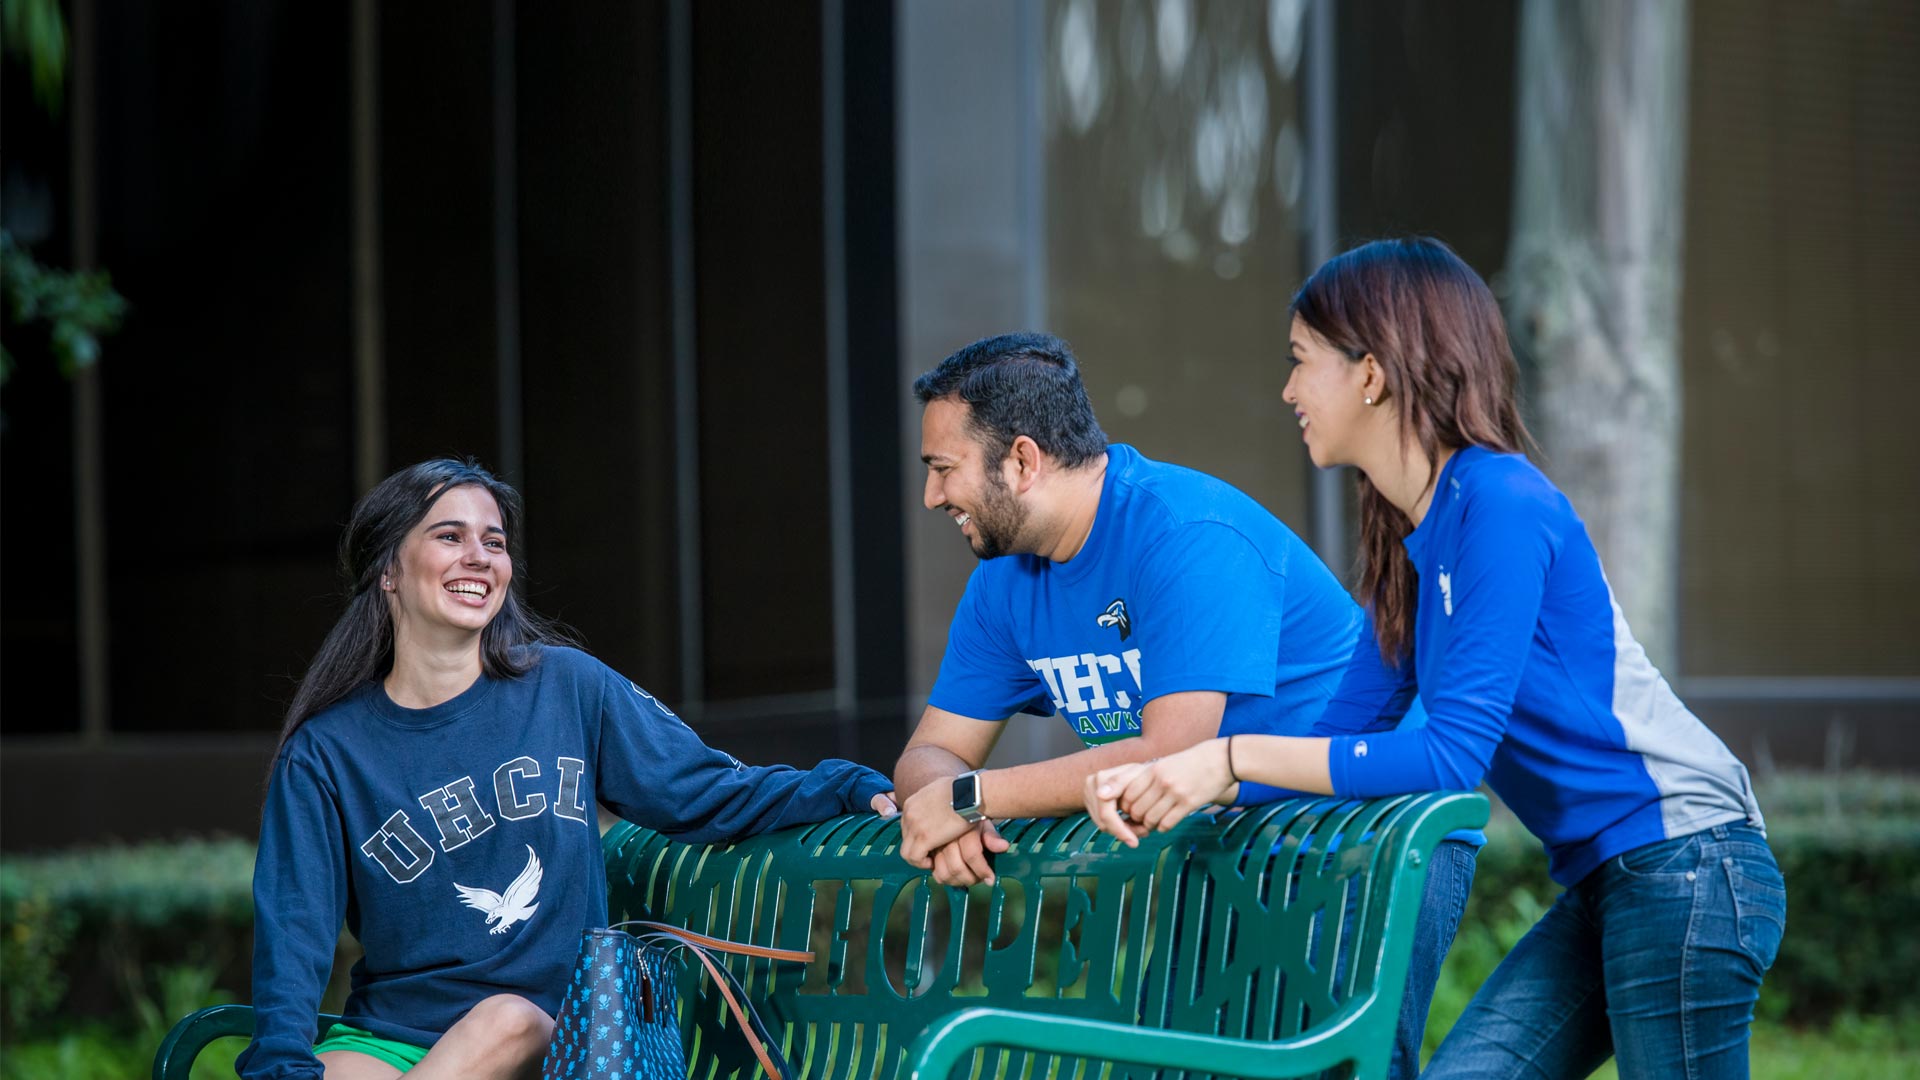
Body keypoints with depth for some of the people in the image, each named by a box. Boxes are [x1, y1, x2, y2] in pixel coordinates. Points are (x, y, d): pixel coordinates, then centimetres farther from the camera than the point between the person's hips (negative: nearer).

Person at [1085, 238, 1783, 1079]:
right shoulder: (1410, 546, 11)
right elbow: (1344, 734, 13)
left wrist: (1232, 757, -20)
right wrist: (1166, 781, -2)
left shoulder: (1498, 503, -16)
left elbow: (1454, 752, -21)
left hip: (1684, 860, -9)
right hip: (1599, 883, 9)